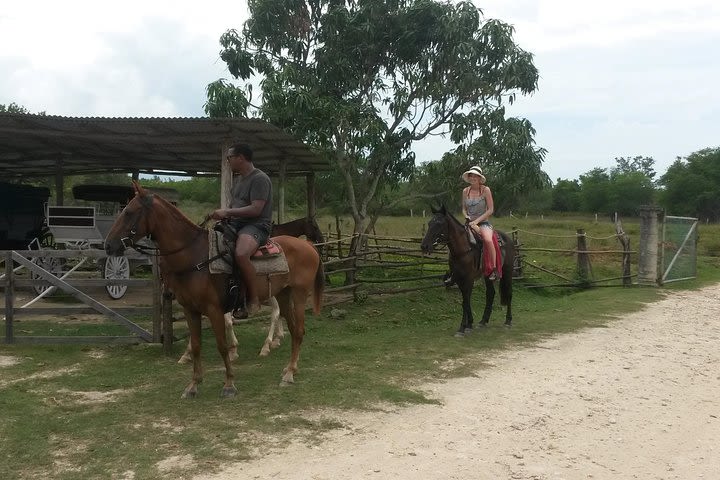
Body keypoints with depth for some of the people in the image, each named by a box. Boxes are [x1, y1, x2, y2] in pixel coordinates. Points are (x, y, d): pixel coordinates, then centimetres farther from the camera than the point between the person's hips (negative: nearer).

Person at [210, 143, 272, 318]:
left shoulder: (260, 179, -11)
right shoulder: (238, 178, 19)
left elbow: (256, 209, -21)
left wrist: (227, 212, -21)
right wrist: (222, 213, 7)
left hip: (257, 225, -10)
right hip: (235, 223, 10)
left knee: (240, 254, -38)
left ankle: (252, 300, -24)